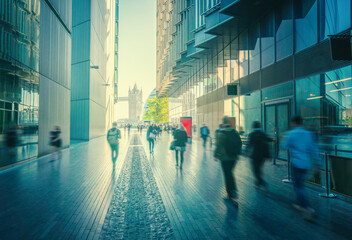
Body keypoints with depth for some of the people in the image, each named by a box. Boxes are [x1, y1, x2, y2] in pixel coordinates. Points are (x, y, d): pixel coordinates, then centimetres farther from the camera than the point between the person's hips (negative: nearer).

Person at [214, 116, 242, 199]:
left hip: (225, 158, -5)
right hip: (234, 157, 5)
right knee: (230, 172, 20)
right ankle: (233, 189, 15)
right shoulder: (235, 132, 3)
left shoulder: (220, 133, -14)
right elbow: (240, 143, 9)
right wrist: (237, 153, 18)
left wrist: (216, 155, -5)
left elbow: (218, 146, -15)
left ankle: (230, 194, 11)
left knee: (227, 174, 5)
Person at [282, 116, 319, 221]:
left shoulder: (291, 133, -9)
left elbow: (284, 147, -1)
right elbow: (314, 150, 8)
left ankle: (308, 208, -11)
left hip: (296, 163, -6)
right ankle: (300, 204, 32)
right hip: (307, 164, 6)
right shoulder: (309, 134, 6)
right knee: (300, 184, 21)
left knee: (298, 186, 0)